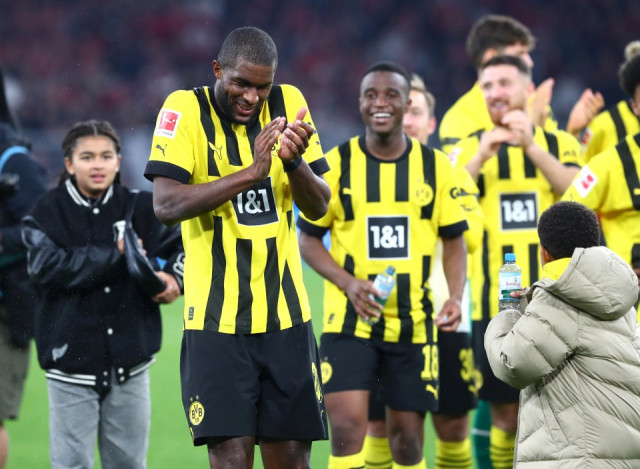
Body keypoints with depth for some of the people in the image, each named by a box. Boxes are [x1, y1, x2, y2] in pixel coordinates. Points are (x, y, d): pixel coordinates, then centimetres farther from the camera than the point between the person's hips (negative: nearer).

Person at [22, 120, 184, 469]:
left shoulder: (140, 208, 5)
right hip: (72, 358, -3)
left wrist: (174, 277, -2)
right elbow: (47, 267, -19)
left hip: (129, 358, 3)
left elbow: (186, 242, 19)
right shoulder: (47, 213, -2)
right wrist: (115, 255, -19)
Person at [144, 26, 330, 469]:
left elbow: (318, 207, 7)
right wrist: (248, 173, -25)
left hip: (286, 315, 4)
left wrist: (294, 162, -13)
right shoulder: (185, 109, -6)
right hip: (217, 317, -4)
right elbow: (166, 204, -17)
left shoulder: (288, 103, 5)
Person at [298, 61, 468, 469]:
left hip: (413, 323, 2)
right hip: (349, 321, -2)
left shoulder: (436, 166, 2)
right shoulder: (336, 164, -2)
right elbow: (309, 239, 3)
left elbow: (454, 240, 9)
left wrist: (456, 297, -8)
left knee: (408, 436, 7)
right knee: (347, 427, -15)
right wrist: (348, 283, -14)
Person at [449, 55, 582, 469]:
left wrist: (531, 147, -20)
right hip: (495, 305, 0)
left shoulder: (558, 143, 10)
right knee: (505, 414, 2)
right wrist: (480, 157, -18)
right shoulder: (470, 149, 10)